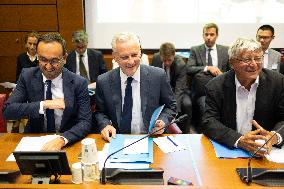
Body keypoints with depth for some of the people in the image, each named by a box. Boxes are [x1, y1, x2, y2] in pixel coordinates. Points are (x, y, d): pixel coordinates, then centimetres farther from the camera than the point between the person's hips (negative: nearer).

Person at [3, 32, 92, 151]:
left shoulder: (78, 83, -9)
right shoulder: (27, 76, -3)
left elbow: (85, 122, -11)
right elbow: (7, 111, -8)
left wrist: (61, 140, -28)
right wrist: (44, 105, -21)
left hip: (67, 143, -1)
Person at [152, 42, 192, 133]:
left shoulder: (181, 64, -27)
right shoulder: (155, 58, -14)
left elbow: (179, 89, -33)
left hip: (177, 90, -2)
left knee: (187, 104, -33)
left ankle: (184, 132, -11)